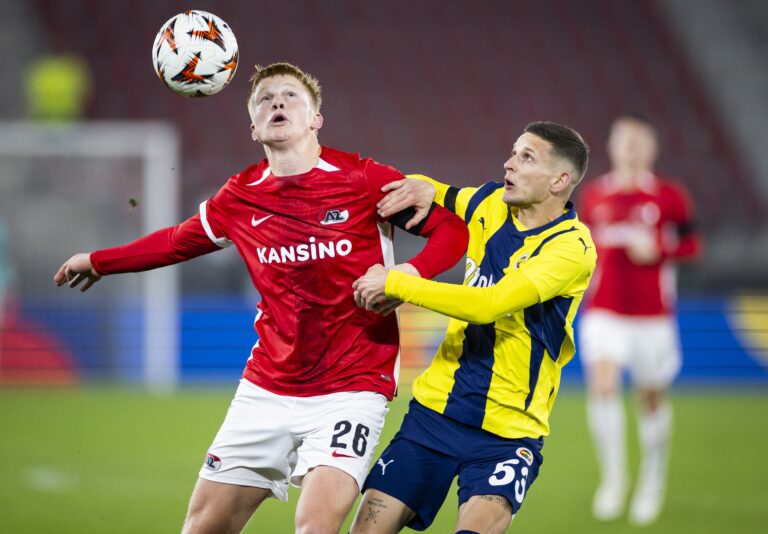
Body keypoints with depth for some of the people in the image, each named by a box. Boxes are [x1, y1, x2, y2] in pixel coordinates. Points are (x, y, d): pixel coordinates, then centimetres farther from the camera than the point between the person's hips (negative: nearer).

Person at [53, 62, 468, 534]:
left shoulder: (363, 180, -9)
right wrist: (99, 261, 32)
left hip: (350, 388, -5)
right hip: (267, 388, 5)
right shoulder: (241, 197, 4)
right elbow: (179, 241, 24)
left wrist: (409, 274, -23)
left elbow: (453, 230, -5)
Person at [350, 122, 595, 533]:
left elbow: (488, 305, -26)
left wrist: (395, 284, -21)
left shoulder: (571, 247, -15)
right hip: (436, 408, 5)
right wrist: (423, 189, 1)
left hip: (508, 431, -5)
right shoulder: (489, 203, 5)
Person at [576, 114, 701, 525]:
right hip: (604, 312, 1)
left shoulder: (670, 197, -2)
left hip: (652, 313, -1)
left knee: (652, 398, 9)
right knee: (602, 386, -20)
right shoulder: (594, 195, 5)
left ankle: (652, 483, 29)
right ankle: (613, 476, -8)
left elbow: (691, 244, 2)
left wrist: (659, 249, -15)